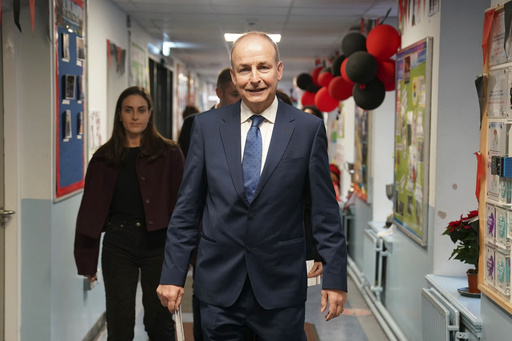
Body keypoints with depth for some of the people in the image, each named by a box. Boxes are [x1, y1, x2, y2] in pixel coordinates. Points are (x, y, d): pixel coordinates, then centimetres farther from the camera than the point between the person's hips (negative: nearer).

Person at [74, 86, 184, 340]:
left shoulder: (169, 154, 2)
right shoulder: (104, 158, 7)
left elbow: (181, 203, -3)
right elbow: (90, 209, 8)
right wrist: (86, 260, 6)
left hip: (157, 242, -1)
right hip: (118, 244, 1)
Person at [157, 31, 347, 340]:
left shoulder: (308, 128, -3)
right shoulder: (207, 126, 1)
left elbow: (325, 210, -1)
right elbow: (188, 207, 3)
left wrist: (335, 278, -2)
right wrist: (173, 274, 1)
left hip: (281, 286, -1)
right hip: (218, 283, 1)